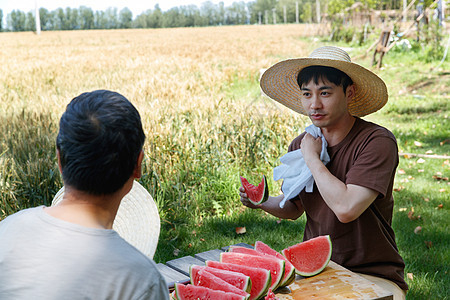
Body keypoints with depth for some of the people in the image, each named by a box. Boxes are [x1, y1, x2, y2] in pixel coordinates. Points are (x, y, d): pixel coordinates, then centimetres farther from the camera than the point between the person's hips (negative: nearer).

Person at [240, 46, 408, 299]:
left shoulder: (377, 141, -17)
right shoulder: (301, 145, 3)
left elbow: (346, 209, -29)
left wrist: (312, 158, -17)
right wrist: (262, 201, -3)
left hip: (373, 276, -5)